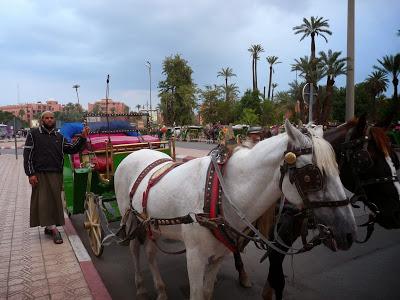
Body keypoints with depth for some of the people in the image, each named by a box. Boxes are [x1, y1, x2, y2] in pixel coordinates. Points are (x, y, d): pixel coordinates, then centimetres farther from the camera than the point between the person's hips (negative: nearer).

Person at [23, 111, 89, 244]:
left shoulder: (59, 137, 13)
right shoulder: (33, 133, 1)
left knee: (55, 200, 7)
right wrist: (31, 174, -10)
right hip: (40, 174, -4)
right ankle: (53, 228, -2)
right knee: (44, 200, -5)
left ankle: (49, 227, 20)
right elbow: (27, 154, -3)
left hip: (56, 174, 4)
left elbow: (72, 149, 6)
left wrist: (82, 138, -9)